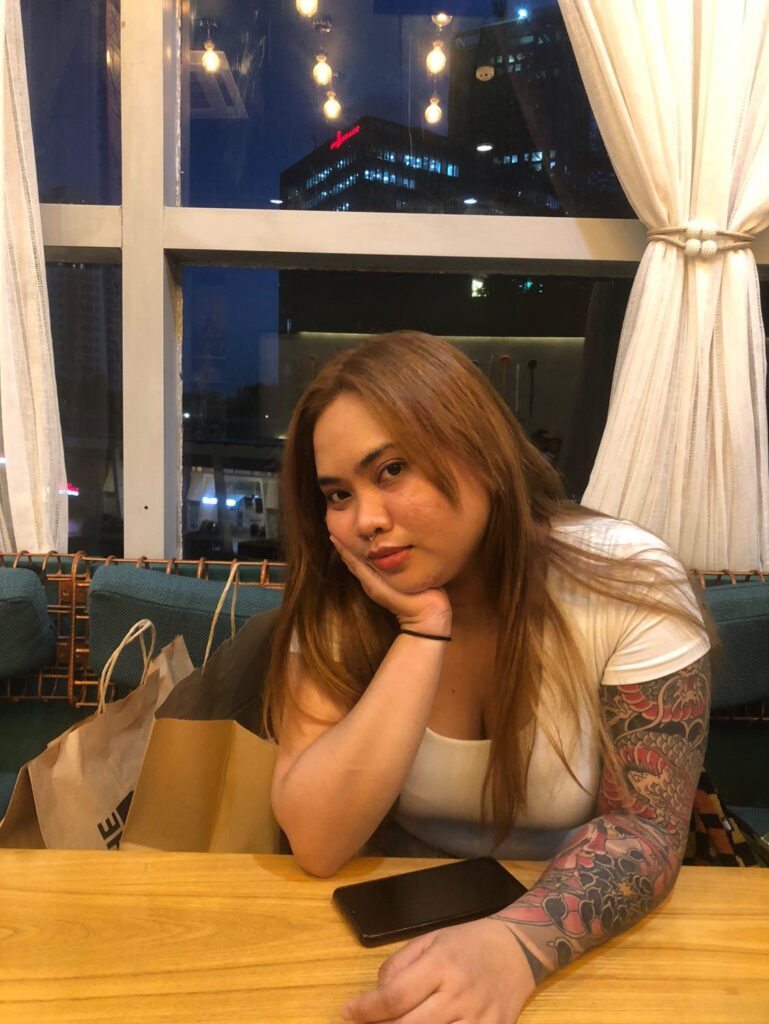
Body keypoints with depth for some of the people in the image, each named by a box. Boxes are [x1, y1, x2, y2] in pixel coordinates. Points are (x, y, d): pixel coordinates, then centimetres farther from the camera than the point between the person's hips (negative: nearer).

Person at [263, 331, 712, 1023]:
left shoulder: (628, 582, -16)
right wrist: (423, 630, -25)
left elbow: (644, 825, -13)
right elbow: (318, 843, -18)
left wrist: (516, 946, -30)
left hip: (577, 943, 1)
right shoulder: (336, 604, -12)